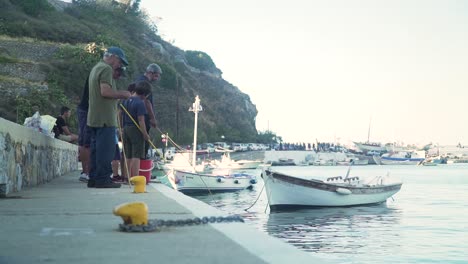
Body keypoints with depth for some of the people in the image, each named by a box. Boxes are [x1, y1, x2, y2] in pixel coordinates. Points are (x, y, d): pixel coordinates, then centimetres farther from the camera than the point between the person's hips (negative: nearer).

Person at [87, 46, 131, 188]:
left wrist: (118, 95, 17)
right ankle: (103, 179, -8)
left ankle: (94, 178, 14)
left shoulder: (96, 68, 22)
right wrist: (121, 94, -8)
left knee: (96, 148, 11)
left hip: (94, 118, 10)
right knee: (106, 149, -8)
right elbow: (105, 91, -22)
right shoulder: (106, 69, -11)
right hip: (105, 118, -10)